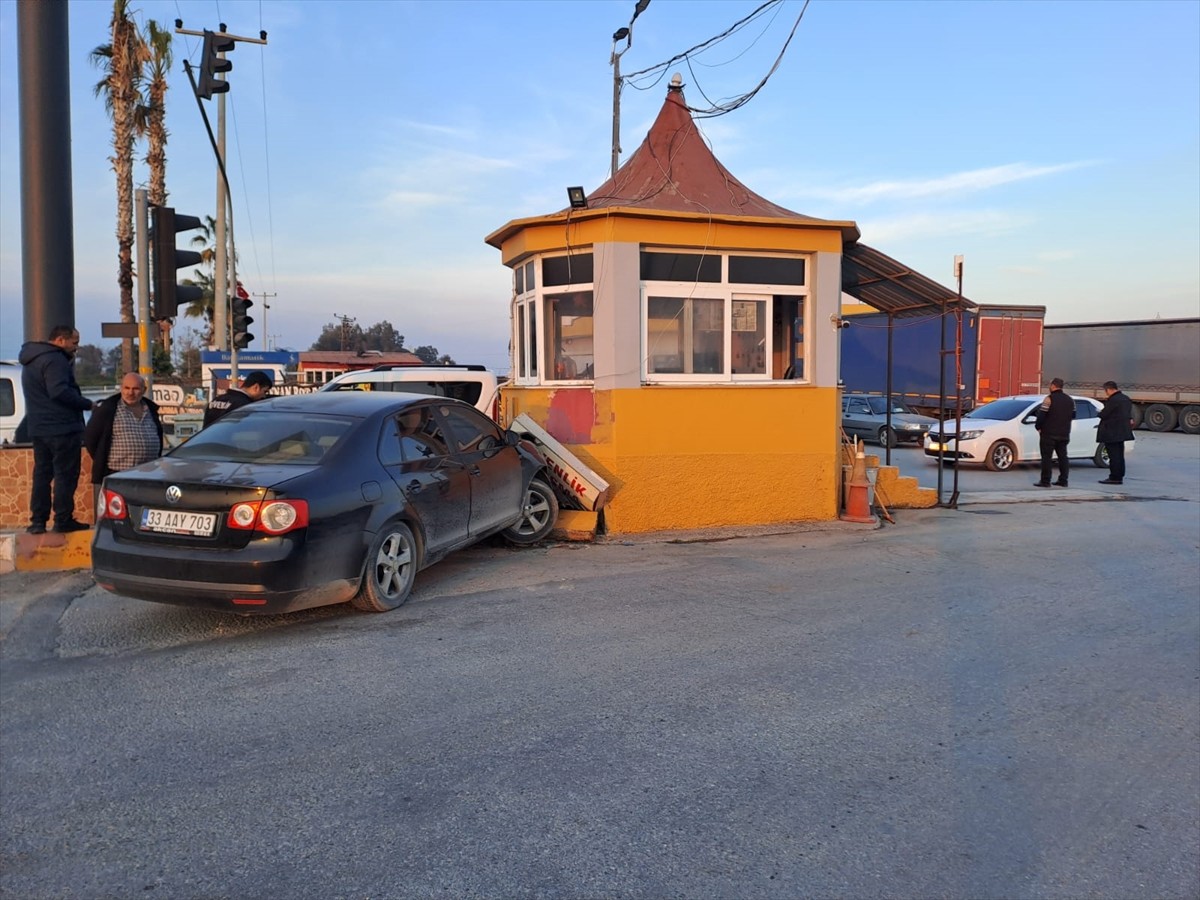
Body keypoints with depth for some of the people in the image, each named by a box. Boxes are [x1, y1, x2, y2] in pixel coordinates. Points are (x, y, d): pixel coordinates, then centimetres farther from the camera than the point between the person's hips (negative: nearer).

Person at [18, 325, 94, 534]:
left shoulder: (31, 360, 19)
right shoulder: (54, 359, -15)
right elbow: (59, 391, -25)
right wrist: (88, 404, -19)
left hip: (38, 428, 10)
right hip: (62, 427, -10)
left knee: (42, 474, 13)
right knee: (66, 475, -4)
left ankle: (37, 521, 14)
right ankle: (63, 520, -2)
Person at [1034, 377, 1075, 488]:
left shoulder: (1049, 398, -13)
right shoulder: (1070, 400, 11)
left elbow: (1041, 415, -17)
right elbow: (1073, 415, 17)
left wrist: (1038, 427, -4)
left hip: (1049, 434, -7)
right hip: (1064, 434, 7)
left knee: (1046, 457, -4)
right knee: (1062, 457, 12)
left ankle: (1045, 481, -5)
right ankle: (1063, 480, 13)